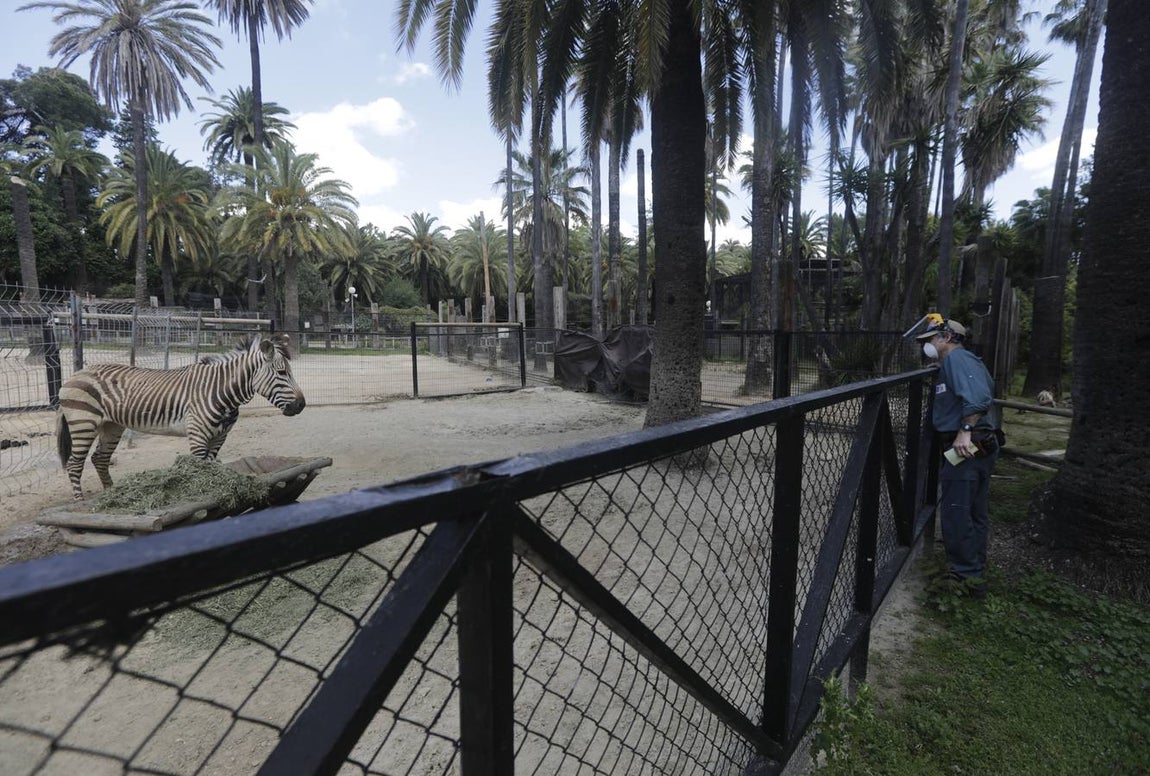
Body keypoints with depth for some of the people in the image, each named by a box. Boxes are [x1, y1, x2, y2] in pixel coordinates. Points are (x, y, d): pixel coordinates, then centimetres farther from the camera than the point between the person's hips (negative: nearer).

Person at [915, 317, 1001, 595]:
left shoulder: (957, 358, -12)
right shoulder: (952, 363, 20)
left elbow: (978, 397, -25)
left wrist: (965, 432, -27)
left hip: (966, 447, -11)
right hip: (982, 446, 11)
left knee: (955, 512, -3)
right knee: (976, 513, 18)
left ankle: (965, 575, 7)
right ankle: (975, 572, 30)